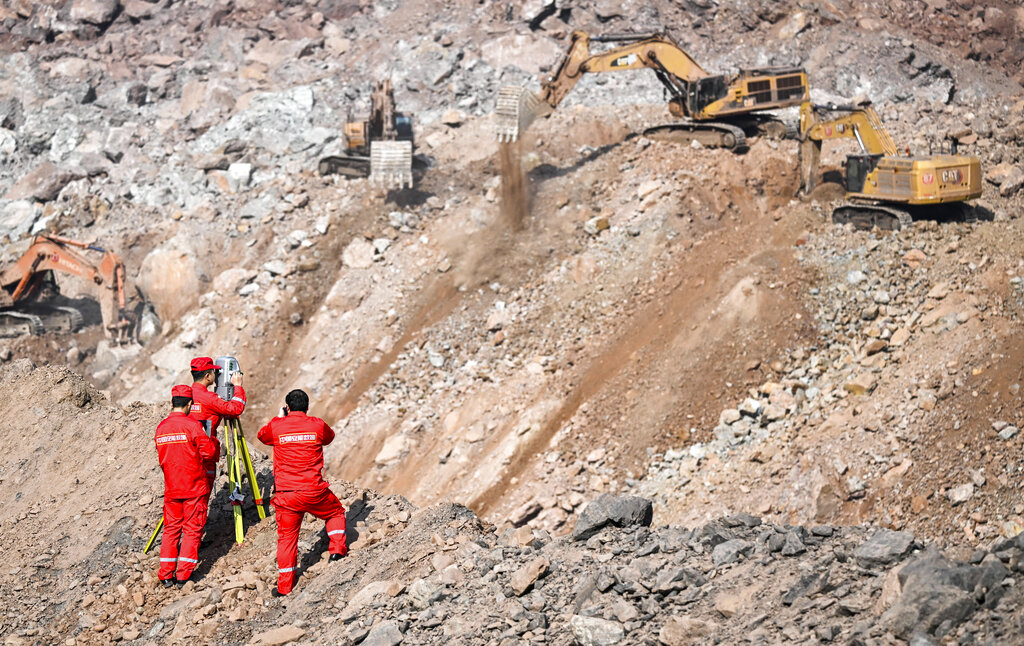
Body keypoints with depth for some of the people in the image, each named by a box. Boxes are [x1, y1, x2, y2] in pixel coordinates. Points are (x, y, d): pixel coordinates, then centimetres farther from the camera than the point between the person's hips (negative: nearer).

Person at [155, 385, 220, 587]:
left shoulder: (161, 427, 5)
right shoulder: (192, 426, -13)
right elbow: (208, 452, -13)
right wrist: (214, 442, 7)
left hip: (171, 488, 5)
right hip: (194, 488, -5)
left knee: (171, 530, 12)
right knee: (192, 530, 2)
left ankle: (166, 575, 7)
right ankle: (183, 575, -3)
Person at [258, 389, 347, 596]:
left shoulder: (276, 426, -3)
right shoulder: (317, 425, -2)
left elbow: (262, 436, 20)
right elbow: (329, 437, 22)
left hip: (286, 496, 0)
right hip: (314, 492, 0)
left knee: (286, 537, 10)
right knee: (336, 511, 29)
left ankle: (284, 585, 11)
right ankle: (337, 548, 19)